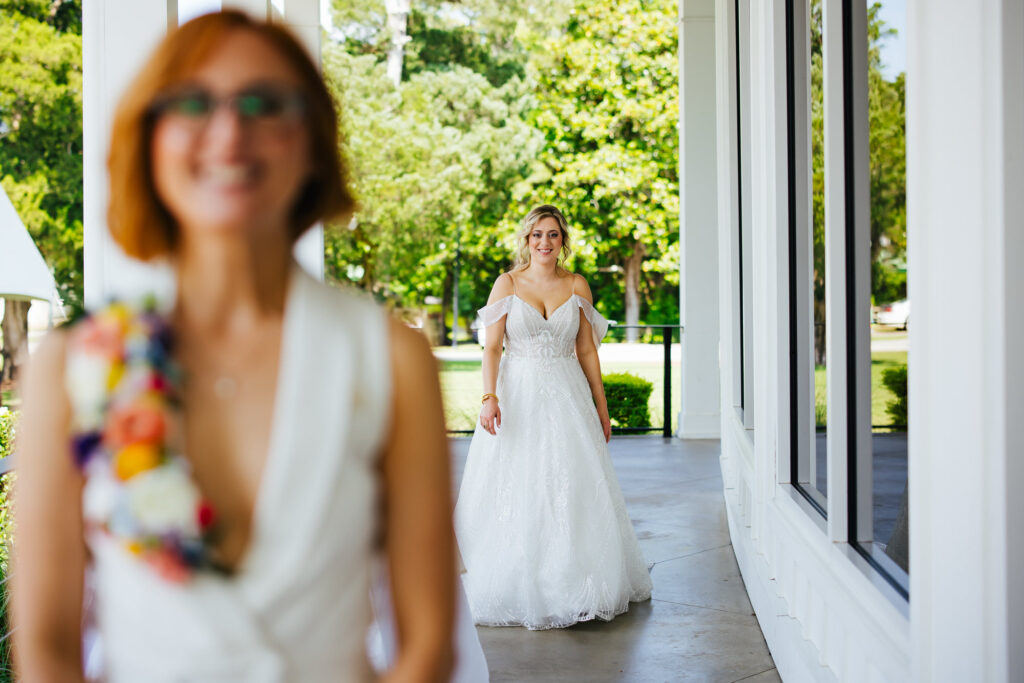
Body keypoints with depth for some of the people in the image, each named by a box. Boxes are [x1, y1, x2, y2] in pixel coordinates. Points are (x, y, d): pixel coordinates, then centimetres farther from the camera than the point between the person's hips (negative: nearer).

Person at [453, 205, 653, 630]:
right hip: (518, 396, -1)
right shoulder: (508, 284, 2)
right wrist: (489, 397, -16)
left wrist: (601, 406, 8)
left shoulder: (577, 287, 7)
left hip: (567, 396, 2)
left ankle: (575, 586, 12)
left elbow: (587, 351, 9)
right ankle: (518, 588, 9)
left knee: (574, 491, 1)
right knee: (515, 492, -1)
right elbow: (492, 346, -3)